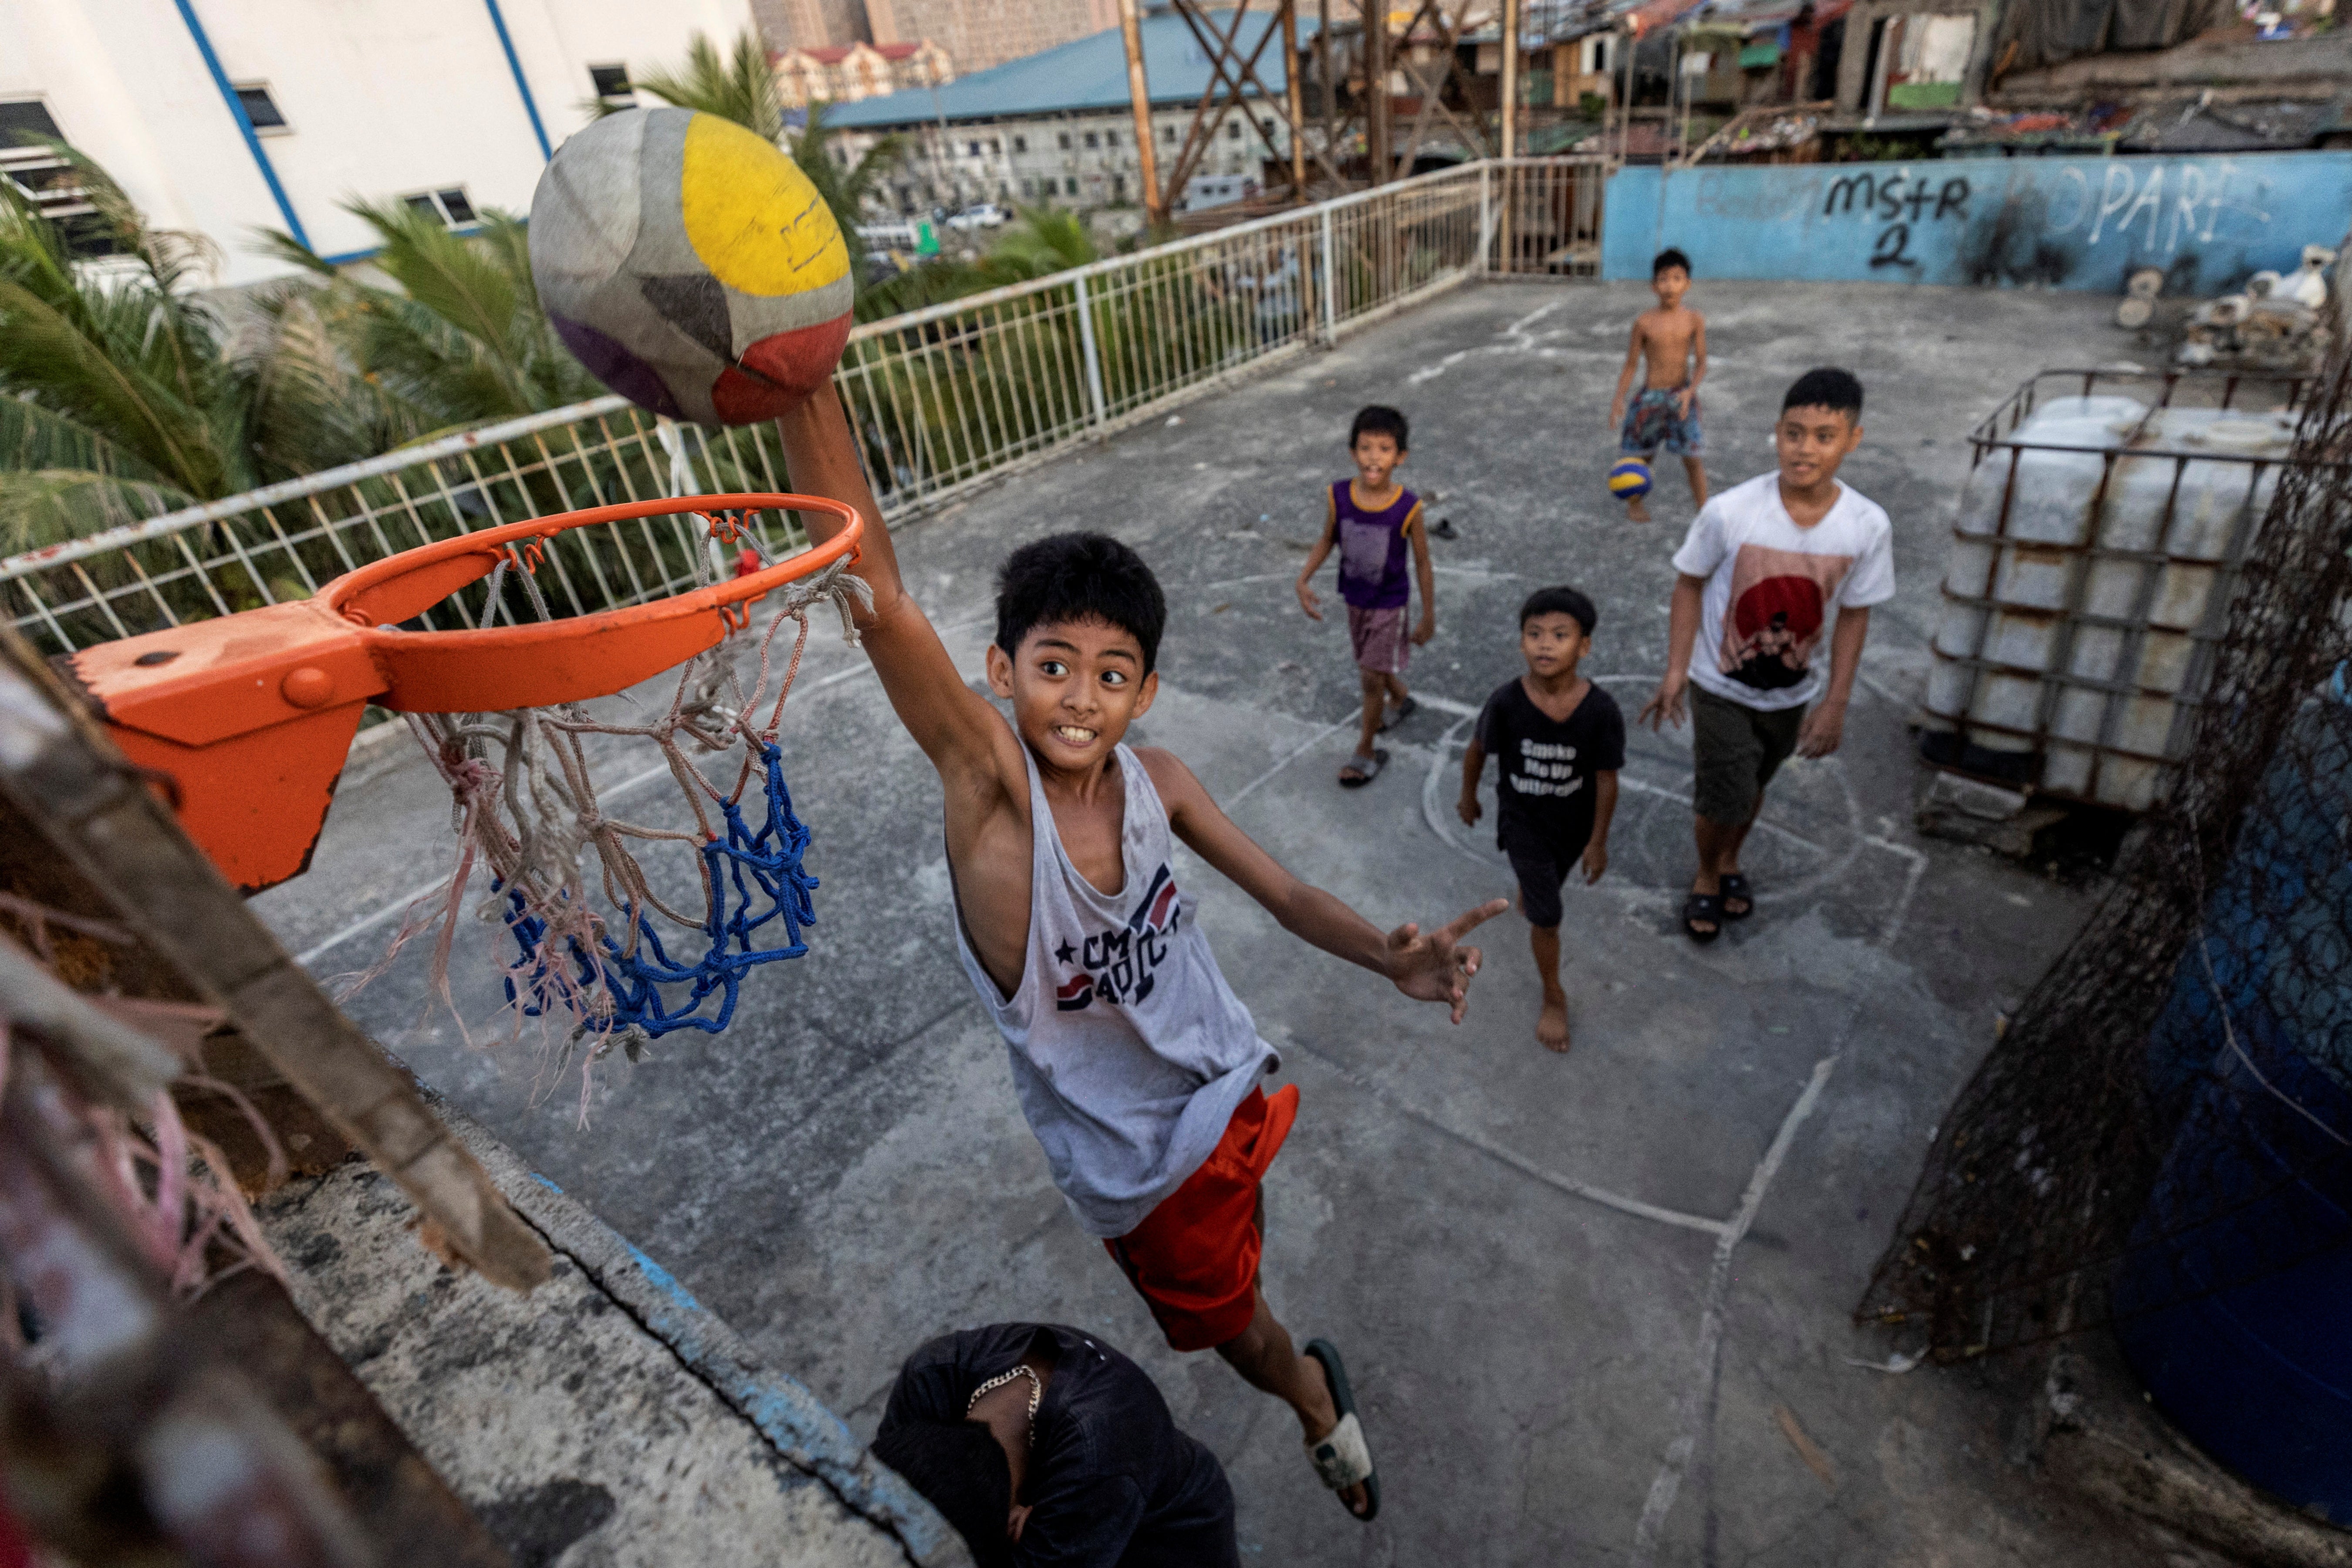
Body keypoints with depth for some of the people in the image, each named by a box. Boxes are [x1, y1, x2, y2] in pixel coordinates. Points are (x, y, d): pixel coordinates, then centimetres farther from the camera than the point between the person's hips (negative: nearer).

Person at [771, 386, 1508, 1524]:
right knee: (1225, 1312, 22)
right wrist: (802, 383, -55)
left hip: (1223, 1084, 3)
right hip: (1137, 1148, -2)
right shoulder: (988, 781, -29)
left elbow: (1286, 895, -9)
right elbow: (876, 595, -44)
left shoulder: (1154, 782, -17)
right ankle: (1320, 1403, 55)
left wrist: (1392, 961, -28)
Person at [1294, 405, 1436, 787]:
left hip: (1389, 603, -4)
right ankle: (1400, 700, 55)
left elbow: (1422, 562, -12)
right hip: (1355, 598, 4)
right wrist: (1304, 580, -9)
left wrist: (1429, 615, -6)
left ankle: (1367, 751, 20)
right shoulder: (1338, 496, -16)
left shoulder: (1408, 507, -23)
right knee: (1374, 665, 23)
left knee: (1373, 677, 1)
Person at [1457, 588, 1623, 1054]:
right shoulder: (1506, 702, -27)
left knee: (1548, 883, 29)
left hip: (1575, 823, 2)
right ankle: (1554, 998, 26)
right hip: (1523, 822, -1)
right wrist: (1468, 798, 6)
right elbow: (1477, 750, -8)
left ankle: (1527, 900, 65)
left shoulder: (1601, 710, -27)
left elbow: (1606, 779, -14)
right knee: (1547, 919, 3)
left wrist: (1598, 841, -5)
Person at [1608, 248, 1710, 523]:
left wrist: (1690, 391, -19)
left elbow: (1701, 363, -3)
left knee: (1693, 457, -1)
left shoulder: (1694, 320, -3)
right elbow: (1631, 365, 0)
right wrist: (1619, 398, -9)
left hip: (1681, 396, 0)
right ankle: (1634, 502, 35)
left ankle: (1704, 508, 9)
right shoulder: (1644, 322, -5)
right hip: (1650, 397, 0)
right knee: (1642, 456, 12)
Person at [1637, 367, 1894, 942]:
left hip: (1791, 692, 3)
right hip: (1720, 686, -3)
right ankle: (1707, 877, 31)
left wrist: (1835, 704, -3)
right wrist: (1675, 671, -12)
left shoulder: (1868, 526, -17)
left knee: (1752, 787, 21)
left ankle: (1729, 861, 50)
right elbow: (1691, 585, -11)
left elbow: (1854, 614, -5)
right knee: (1725, 799, 0)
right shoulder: (1729, 512, -25)